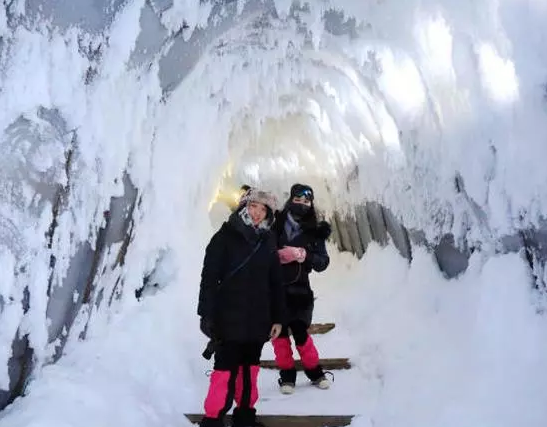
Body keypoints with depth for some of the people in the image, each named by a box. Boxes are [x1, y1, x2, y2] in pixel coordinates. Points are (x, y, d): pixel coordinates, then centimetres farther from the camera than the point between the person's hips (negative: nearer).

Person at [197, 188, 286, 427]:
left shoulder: (268, 243, 10)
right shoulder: (224, 237, -4)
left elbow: (275, 284, 13)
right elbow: (209, 278, -8)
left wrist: (278, 318, 9)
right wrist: (207, 314, -14)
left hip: (258, 319, 5)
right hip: (229, 319, -5)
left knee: (250, 370, 13)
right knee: (226, 371, -6)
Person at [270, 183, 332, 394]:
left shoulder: (314, 231, 4)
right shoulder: (276, 224, 0)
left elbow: (323, 262, 0)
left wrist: (306, 256, -18)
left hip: (298, 288, 0)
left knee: (300, 331, -1)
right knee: (279, 332, 4)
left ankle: (315, 372, 19)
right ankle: (287, 375, 18)